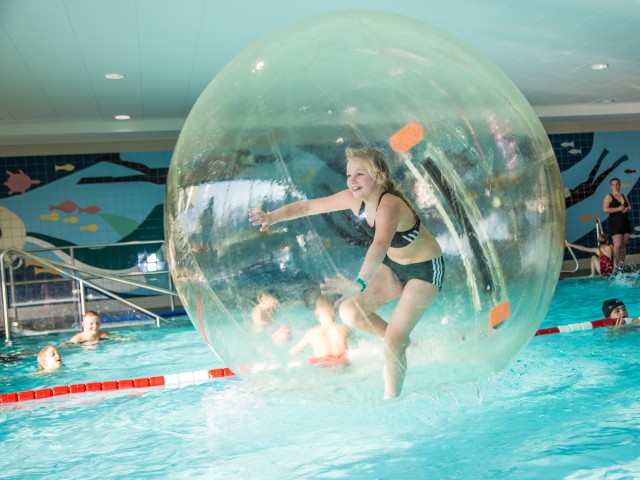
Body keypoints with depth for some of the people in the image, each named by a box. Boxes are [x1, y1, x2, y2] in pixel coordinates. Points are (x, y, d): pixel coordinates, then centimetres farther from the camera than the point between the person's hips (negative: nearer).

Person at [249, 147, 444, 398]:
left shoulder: (389, 205, -36)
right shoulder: (354, 198, -14)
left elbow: (380, 244, -54)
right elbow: (308, 205, -11)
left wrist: (359, 283, -69)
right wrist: (272, 216, -27)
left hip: (426, 269, -7)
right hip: (393, 265, 7)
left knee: (393, 341, -13)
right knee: (350, 313, -3)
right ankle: (401, 343, 22)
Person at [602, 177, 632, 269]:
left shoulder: (624, 196, 16)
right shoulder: (609, 197, -3)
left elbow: (630, 207, 17)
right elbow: (605, 209, -13)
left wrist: (626, 209, -7)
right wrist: (618, 209, -20)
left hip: (625, 223, 6)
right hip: (615, 224, -6)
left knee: (624, 245, 6)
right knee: (617, 245, -15)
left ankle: (621, 263, 13)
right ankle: (615, 265, -8)